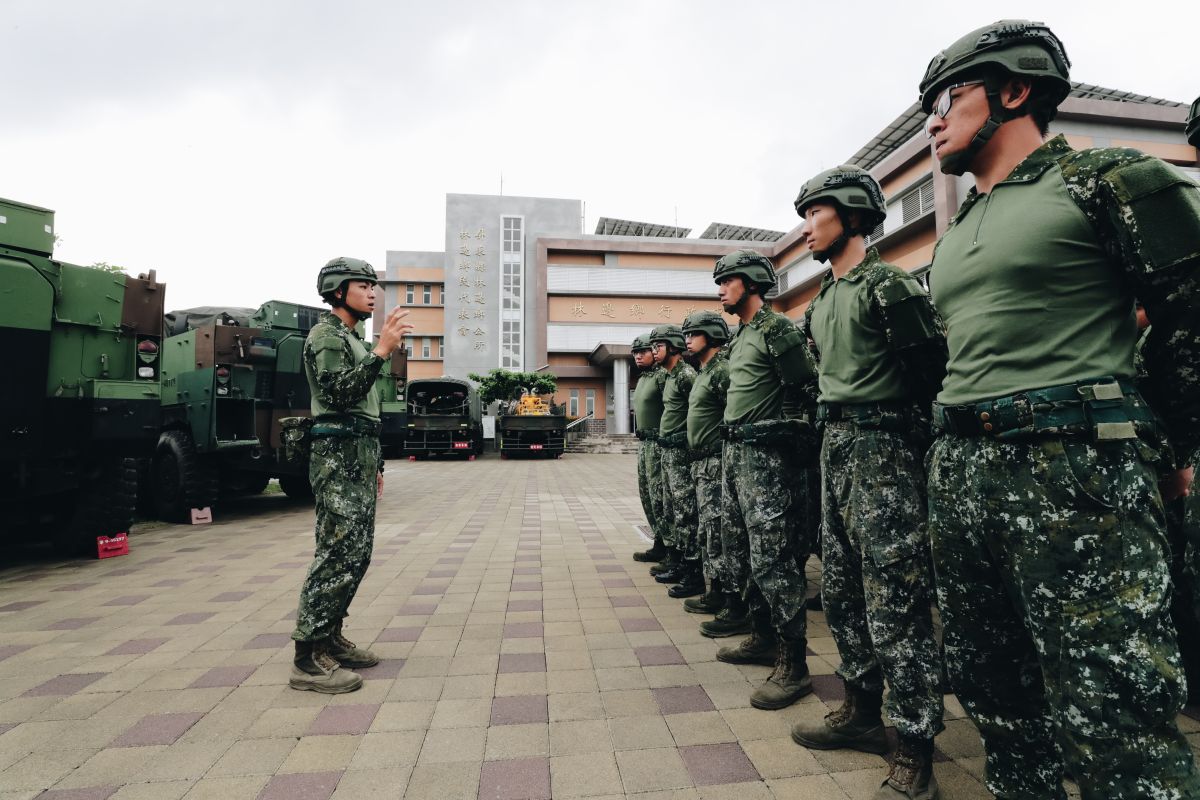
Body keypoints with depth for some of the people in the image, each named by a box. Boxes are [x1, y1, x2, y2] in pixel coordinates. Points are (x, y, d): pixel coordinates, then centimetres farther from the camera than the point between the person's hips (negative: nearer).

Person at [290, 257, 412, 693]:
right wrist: (381, 351, -25)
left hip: (360, 455, 10)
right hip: (338, 455, -10)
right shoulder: (326, 335, -5)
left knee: (356, 551, 11)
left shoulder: (352, 339, 24)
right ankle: (308, 659, -4)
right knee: (338, 553, -11)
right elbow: (339, 393, -21)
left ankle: (330, 638, 21)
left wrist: (374, 464, 24)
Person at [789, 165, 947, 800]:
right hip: (834, 448, 9)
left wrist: (890, 429, -4)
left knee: (894, 603, -4)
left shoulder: (887, 285, -9)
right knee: (841, 591, 16)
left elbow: (931, 372, -10)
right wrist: (837, 428, 14)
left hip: (880, 450, -9)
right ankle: (862, 711, 32)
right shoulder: (821, 301, 16)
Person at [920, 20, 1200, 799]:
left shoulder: (1104, 178, 0)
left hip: (1072, 469, -7)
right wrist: (963, 445, 19)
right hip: (958, 471, 8)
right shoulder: (956, 231, 19)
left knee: (1114, 720, -3)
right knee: (996, 698, 15)